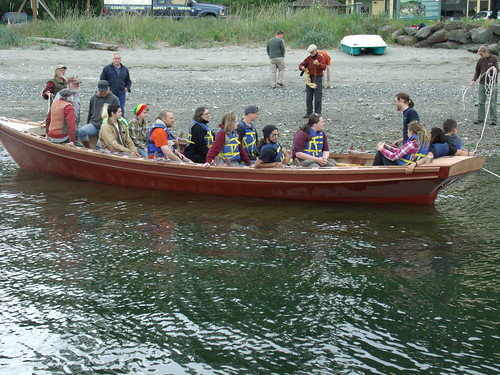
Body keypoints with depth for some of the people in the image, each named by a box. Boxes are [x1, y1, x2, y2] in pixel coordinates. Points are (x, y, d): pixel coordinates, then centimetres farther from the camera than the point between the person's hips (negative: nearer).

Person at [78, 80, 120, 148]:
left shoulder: (114, 99, 3)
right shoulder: (94, 98, 17)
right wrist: (87, 124, 24)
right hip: (94, 124, 4)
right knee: (81, 131, -25)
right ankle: (88, 149, -11)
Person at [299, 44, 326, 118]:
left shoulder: (321, 58, -2)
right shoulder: (308, 58, 10)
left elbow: (324, 67, -15)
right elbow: (301, 64, 14)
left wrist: (318, 64, -36)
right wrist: (302, 67, -10)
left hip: (318, 78, -4)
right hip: (309, 78, 4)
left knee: (318, 97, -4)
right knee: (308, 97, 5)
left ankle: (318, 113, 2)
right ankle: (308, 113, 11)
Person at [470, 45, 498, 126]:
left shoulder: (494, 58, -4)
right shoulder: (480, 60, 6)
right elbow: (477, 72, 11)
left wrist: (495, 69, -30)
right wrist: (473, 80, -3)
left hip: (492, 83, -4)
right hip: (482, 83, 4)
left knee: (492, 102, -3)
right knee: (481, 102, 5)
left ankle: (493, 119, 1)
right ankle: (481, 118, 14)